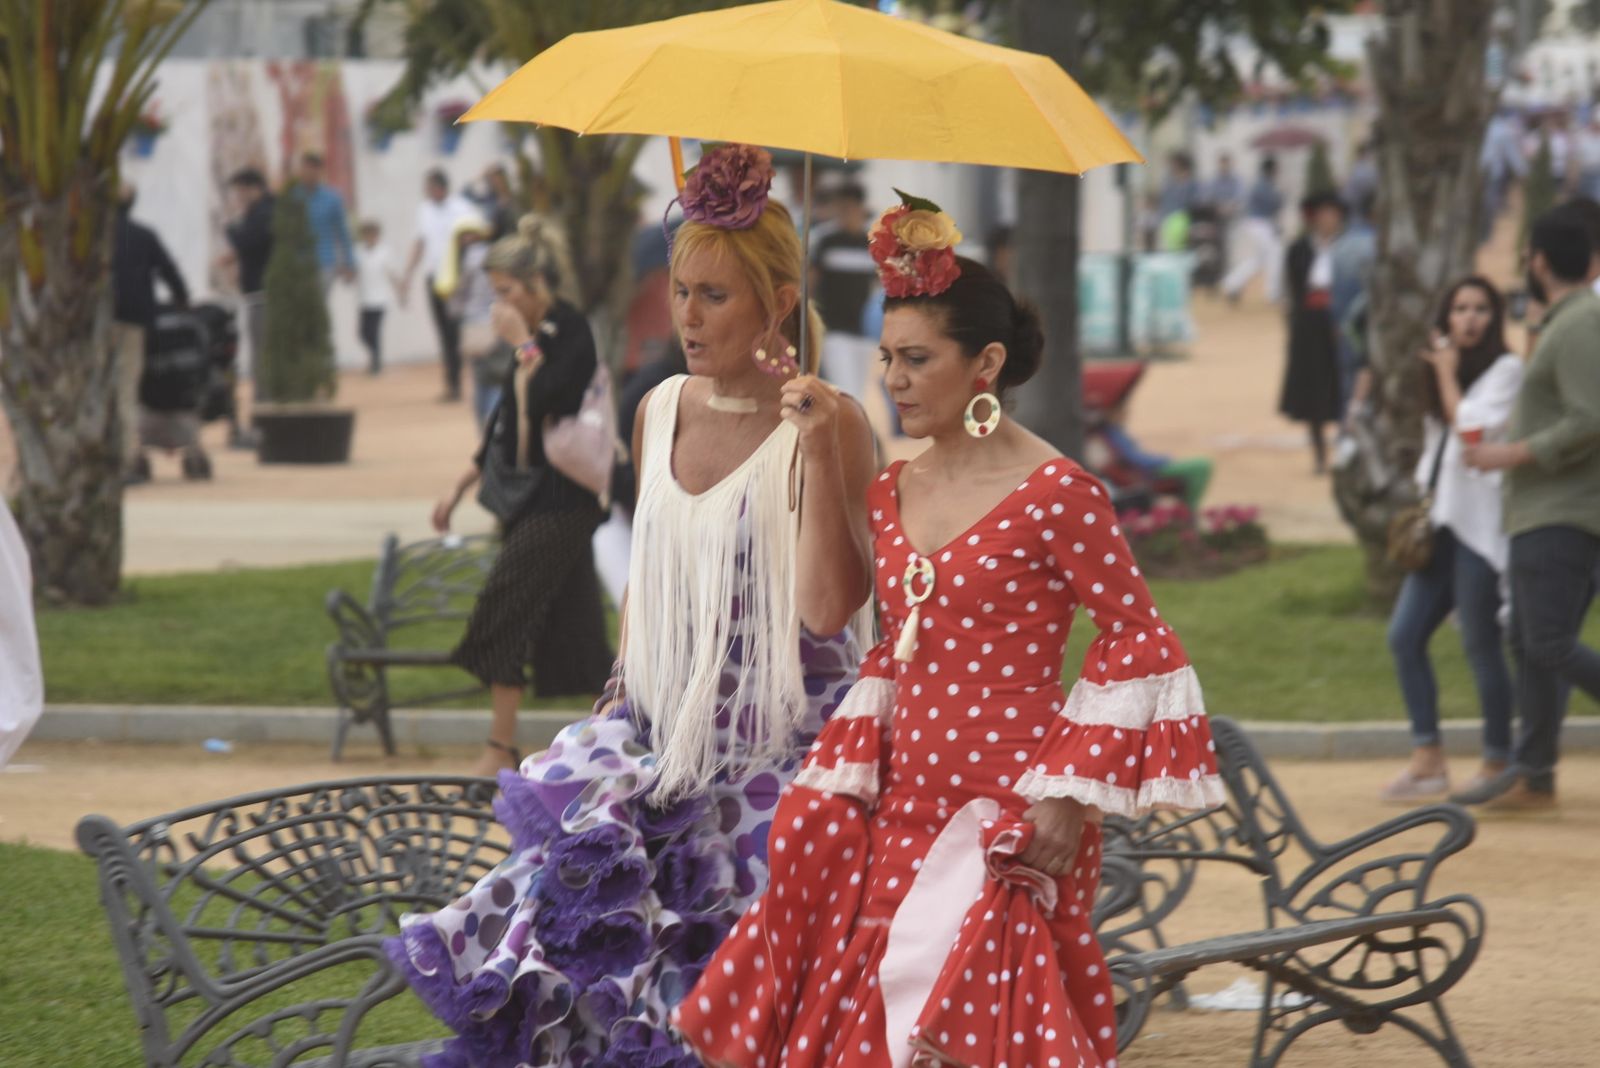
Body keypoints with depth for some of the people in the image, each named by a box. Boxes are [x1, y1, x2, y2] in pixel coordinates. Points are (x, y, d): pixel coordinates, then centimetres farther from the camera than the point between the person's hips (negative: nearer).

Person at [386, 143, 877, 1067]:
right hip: (665, 732, 6)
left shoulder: (827, 425, -11)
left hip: (780, 746, -6)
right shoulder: (661, 412, 8)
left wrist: (817, 451, -25)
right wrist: (623, 691, 16)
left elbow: (827, 608, -20)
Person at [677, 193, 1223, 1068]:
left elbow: (1139, 637, -9)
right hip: (905, 812, 7)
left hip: (1011, 818, -7)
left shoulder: (1055, 495, -11)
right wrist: (840, 788, 7)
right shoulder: (891, 495, 10)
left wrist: (1071, 793, -13)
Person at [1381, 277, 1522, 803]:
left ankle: (1498, 763, 5)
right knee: (1405, 636, -2)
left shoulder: (1507, 369, -3)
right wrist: (1422, 502, 12)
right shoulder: (1446, 369, 19)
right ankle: (1428, 758, 1)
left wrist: (1447, 376, -4)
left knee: (1481, 646, -6)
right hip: (1441, 524, 8)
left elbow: (1473, 429, -16)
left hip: (1480, 527, -8)